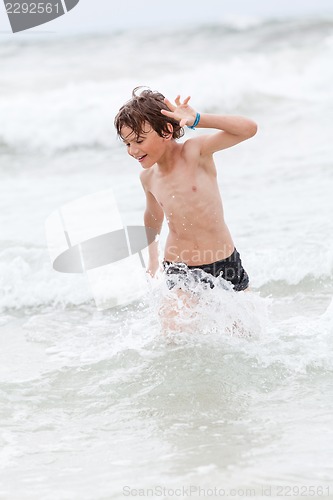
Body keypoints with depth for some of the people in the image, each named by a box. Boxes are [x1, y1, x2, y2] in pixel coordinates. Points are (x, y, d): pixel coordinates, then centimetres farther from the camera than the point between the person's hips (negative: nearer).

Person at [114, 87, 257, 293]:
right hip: (179, 272, 2)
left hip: (225, 265, -2)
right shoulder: (148, 178, 2)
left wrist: (197, 120, -30)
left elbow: (249, 129, -24)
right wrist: (153, 258, 28)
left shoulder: (194, 151, -13)